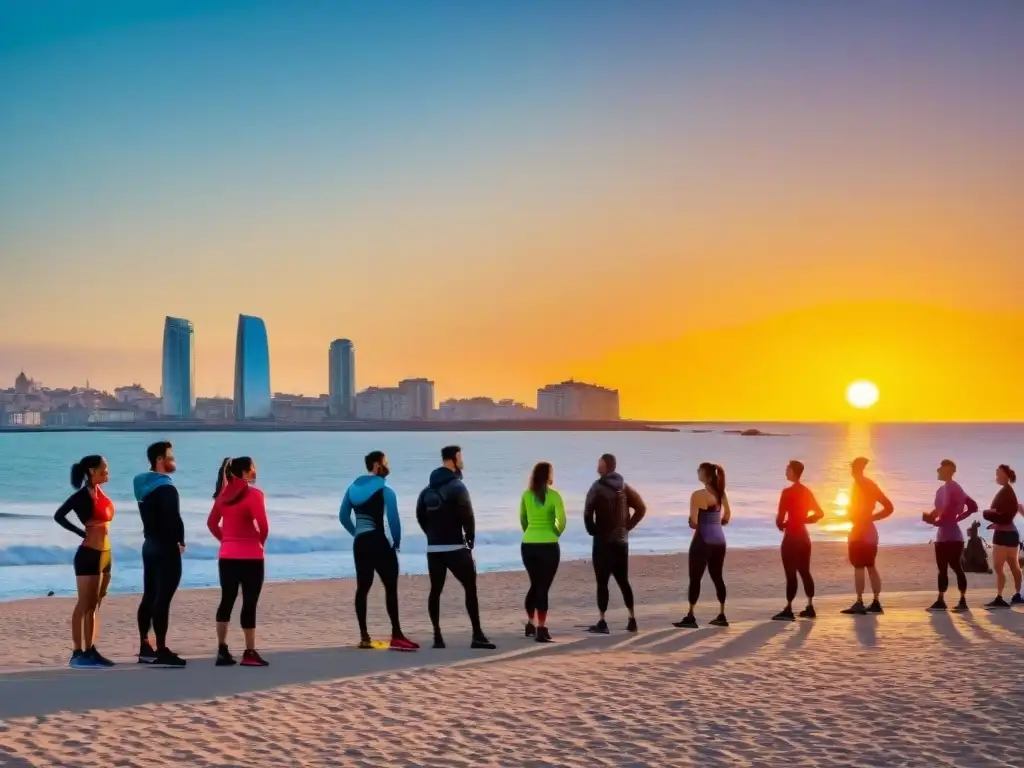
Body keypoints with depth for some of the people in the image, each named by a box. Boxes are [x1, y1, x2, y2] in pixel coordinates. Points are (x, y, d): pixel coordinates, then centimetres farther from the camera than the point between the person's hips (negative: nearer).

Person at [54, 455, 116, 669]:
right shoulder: (83, 495, -13)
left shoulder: (100, 492, 11)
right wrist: (82, 533, -16)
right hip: (89, 555, -8)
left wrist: (107, 559, 14)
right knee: (84, 604, -6)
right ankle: (77, 654, -3)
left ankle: (90, 650, 17)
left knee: (94, 605, 11)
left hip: (104, 554, 8)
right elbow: (59, 515, -20)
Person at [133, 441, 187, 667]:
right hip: (166, 547, -10)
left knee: (149, 596, 14)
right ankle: (161, 651, -10)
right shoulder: (166, 488, -17)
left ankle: (145, 647, 20)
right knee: (162, 599, -9)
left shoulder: (144, 485, 12)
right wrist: (180, 541, -7)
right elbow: (173, 519, -24)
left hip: (150, 544, 10)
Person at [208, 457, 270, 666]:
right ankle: (249, 653, 1)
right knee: (249, 603, -1)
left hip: (227, 556, 6)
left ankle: (222, 651, 10)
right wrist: (260, 542, 1)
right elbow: (263, 526, -17)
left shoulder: (223, 494, 9)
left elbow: (212, 523, 14)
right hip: (250, 557, -6)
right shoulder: (253, 494, -12)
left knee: (226, 601, 11)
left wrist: (226, 540, 14)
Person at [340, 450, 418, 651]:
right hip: (378, 542, -7)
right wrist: (396, 542, -1)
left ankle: (364, 636, 9)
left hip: (359, 543, 7)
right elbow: (393, 520, -14)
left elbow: (343, 517, 14)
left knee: (363, 587, 9)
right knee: (391, 587, -7)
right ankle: (396, 636, -13)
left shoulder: (354, 487, 12)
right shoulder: (384, 491, -9)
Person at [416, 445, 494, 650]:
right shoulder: (457, 486, -9)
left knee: (435, 591, 7)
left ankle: (437, 637, 3)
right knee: (470, 588, -2)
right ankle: (477, 636, -8)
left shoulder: (427, 490, 12)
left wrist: (433, 535, 14)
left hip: (433, 548, 6)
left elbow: (420, 517, 12)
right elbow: (467, 516, -11)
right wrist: (470, 539, 2)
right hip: (455, 548, -6)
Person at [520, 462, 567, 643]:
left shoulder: (526, 495, 5)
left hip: (528, 545, 5)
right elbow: (561, 520, -15)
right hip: (548, 546, -5)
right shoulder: (553, 495, -8)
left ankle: (530, 625, 27)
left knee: (534, 585, 20)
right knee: (544, 587, -2)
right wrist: (556, 533, 3)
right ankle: (541, 630, -6)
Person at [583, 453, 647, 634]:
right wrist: (627, 526, 10)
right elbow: (641, 508, 8)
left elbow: (588, 512, -18)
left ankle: (602, 622, -8)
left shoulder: (598, 487, -10)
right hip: (621, 540, 6)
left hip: (603, 540, -6)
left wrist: (592, 530, -2)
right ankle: (632, 619, 13)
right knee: (623, 581, 13)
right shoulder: (625, 487, 9)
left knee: (602, 582, -4)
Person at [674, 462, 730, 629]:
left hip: (703, 540, -7)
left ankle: (690, 617, -4)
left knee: (695, 578, -3)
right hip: (719, 539, 7)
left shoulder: (698, 495, -13)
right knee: (717, 577, 13)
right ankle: (722, 616, 15)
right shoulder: (721, 493, 9)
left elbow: (693, 522, -14)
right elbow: (727, 516, 17)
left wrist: (693, 524, 6)